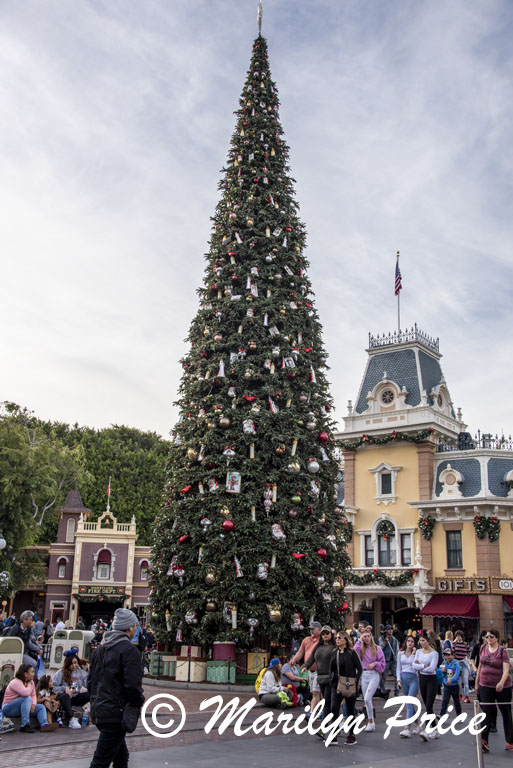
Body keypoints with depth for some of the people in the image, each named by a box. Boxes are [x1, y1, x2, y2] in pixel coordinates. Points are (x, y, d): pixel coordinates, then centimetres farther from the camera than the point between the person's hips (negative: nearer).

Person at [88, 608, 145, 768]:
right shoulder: (129, 650, -15)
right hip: (116, 714, -9)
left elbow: (90, 682, 17)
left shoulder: (100, 648, 12)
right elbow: (132, 685, -20)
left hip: (98, 711, 9)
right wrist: (139, 702, -3)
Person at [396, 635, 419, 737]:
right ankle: (416, 724, 27)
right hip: (403, 678, 4)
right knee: (409, 704, 12)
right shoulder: (400, 653, 9)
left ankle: (407, 728, -19)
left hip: (413, 678, -4)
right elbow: (398, 668, 11)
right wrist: (398, 680, 1)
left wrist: (414, 654, -12)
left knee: (409, 703, -14)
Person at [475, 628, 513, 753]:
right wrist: (477, 682, 16)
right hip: (485, 686, 3)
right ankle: (484, 741, -8)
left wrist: (502, 682, -39)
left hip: (502, 686, -3)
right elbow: (480, 666, 14)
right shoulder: (484, 648, 3)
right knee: (487, 712, -4)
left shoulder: (502, 651, -12)